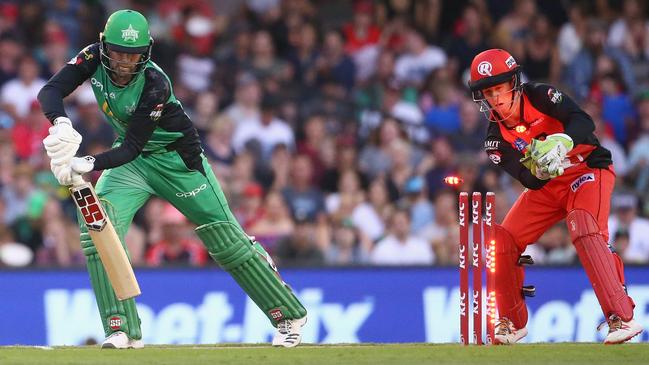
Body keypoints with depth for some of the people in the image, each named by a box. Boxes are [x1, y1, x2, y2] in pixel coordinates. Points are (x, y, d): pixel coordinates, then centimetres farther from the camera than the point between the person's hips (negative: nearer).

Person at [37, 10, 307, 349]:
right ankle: (122, 330, -16)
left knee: (227, 240, -2)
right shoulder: (94, 58, -18)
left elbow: (132, 149, -32)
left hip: (177, 159, -5)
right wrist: (61, 124, -44)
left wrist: (88, 164, -46)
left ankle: (288, 315, 15)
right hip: (130, 156, 5)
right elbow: (50, 91, -23)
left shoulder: (155, 85, -32)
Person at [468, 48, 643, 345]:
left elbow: (583, 122, -28)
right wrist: (537, 170, -37)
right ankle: (512, 321, 15)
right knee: (503, 240, -5)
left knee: (585, 231, -31)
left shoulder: (540, 96, -16)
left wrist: (560, 143, -47)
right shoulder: (497, 136, -6)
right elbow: (531, 182, -14)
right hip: (546, 185, 6)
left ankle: (621, 318, -36)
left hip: (587, 170, -6)